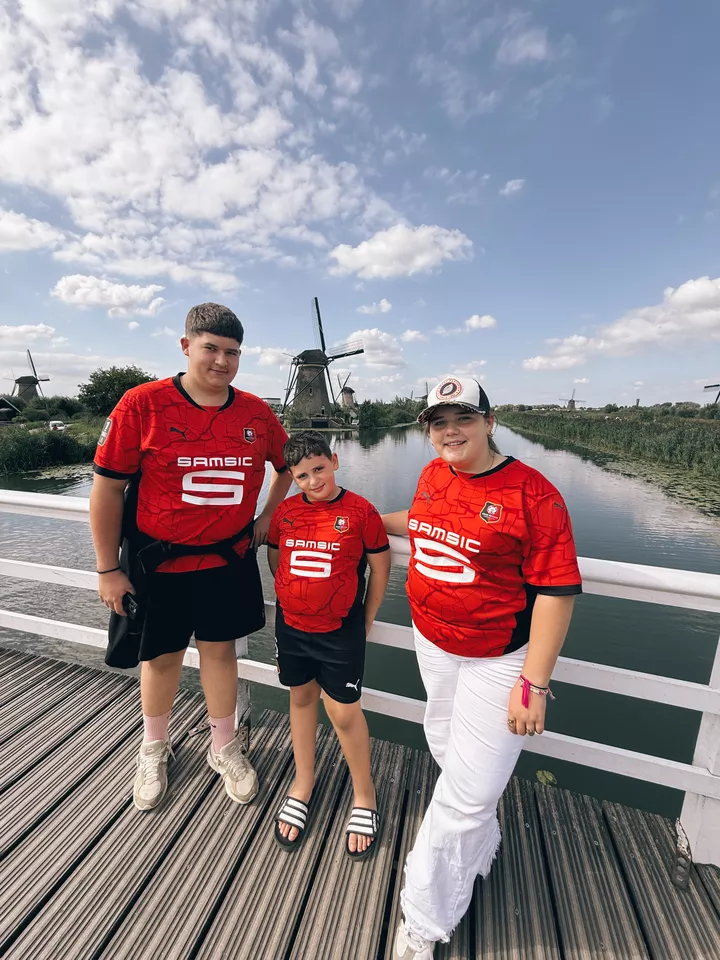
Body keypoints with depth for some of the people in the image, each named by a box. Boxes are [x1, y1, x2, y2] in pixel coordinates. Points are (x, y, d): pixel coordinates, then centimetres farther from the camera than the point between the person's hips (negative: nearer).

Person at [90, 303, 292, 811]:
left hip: (231, 560, 2)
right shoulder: (142, 404, -12)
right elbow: (108, 488, -8)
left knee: (220, 650, 17)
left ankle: (225, 748, 41)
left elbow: (288, 465, 14)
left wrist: (267, 518, 6)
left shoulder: (257, 413, -4)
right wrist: (108, 569, -5)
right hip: (160, 563, -1)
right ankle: (154, 748, 48)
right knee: (161, 656, 18)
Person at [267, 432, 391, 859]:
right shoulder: (285, 512, -4)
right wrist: (299, 597, 12)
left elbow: (381, 566, -7)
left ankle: (364, 795, 35)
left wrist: (365, 620, 1)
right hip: (292, 626, 4)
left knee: (344, 712, 8)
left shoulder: (360, 511, -15)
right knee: (301, 698, 21)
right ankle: (304, 781, 46)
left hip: (341, 632, -4)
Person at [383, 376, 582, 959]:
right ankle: (480, 852, 56)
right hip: (432, 646, 6)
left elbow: (557, 591, -18)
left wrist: (534, 685, -17)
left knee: (468, 792, 7)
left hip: (497, 659, -6)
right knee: (449, 756, 25)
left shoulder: (533, 493, -20)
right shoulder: (433, 474, 0)